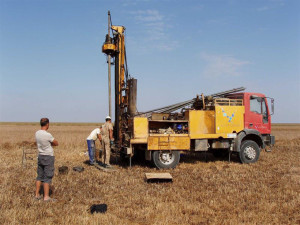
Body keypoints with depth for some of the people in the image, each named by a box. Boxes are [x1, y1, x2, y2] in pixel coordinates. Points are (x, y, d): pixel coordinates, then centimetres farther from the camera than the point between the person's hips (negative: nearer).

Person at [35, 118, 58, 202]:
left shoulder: (37, 133, 2)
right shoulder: (48, 135, -20)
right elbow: (56, 143, -7)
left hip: (40, 156, 7)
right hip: (48, 157, -7)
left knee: (40, 176, 15)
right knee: (47, 177, -1)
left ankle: (37, 194, 21)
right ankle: (46, 196, 2)